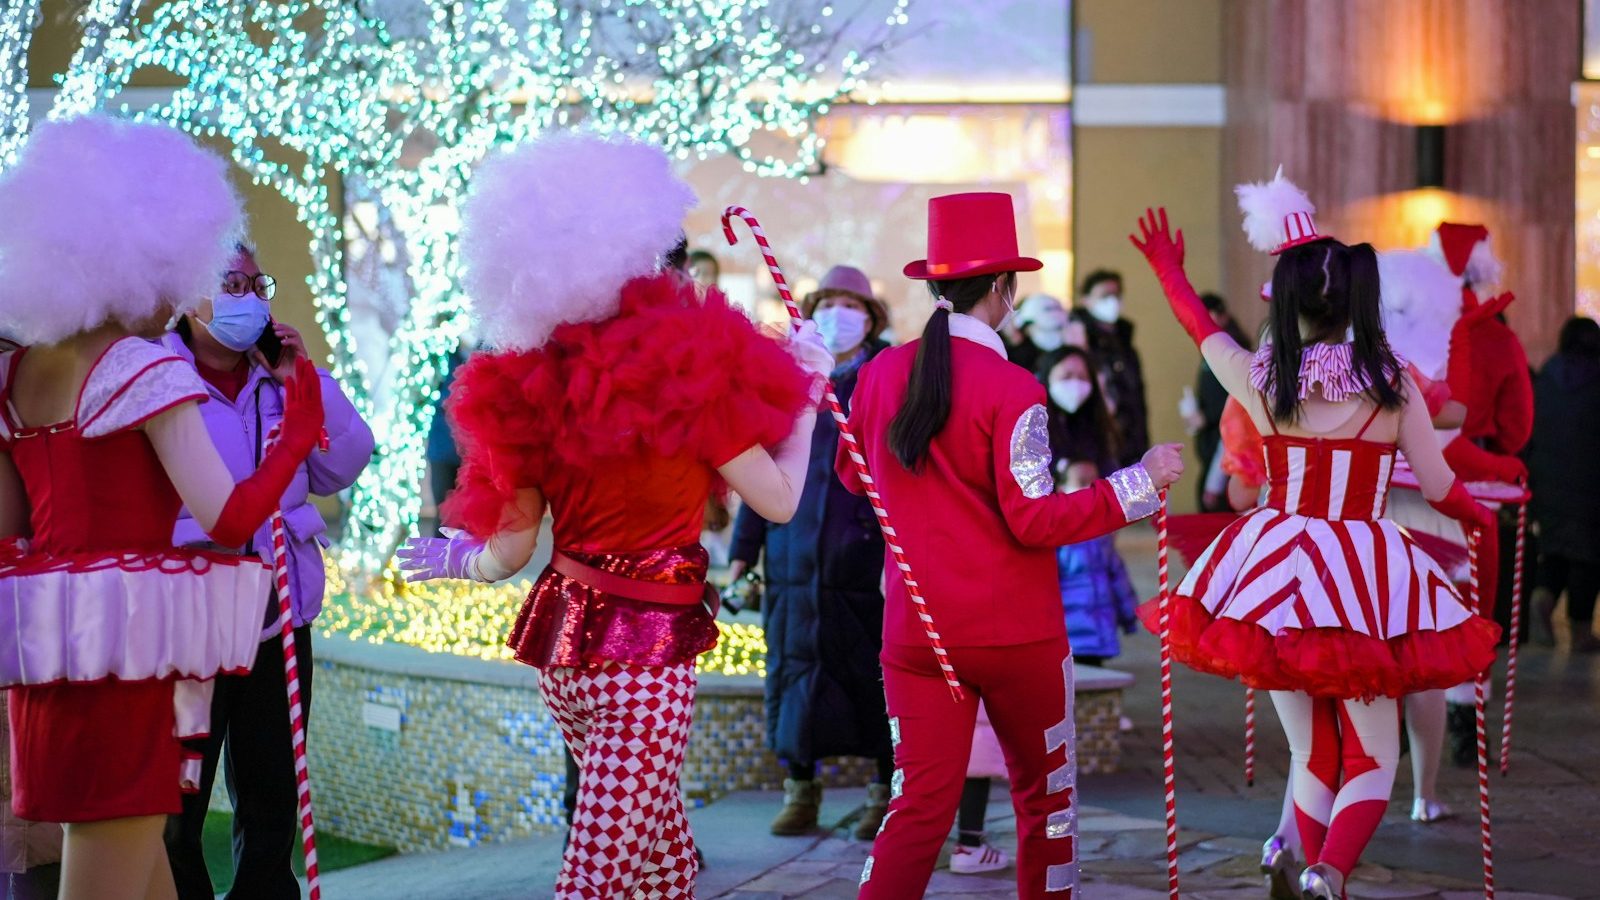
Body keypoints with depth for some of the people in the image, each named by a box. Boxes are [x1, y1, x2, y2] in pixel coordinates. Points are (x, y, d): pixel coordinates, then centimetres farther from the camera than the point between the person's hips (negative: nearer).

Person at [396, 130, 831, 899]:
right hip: (647, 648, -6)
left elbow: (507, 553, 3)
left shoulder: (527, 386, -2)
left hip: (560, 643, 6)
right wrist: (808, 388, 6)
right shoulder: (688, 367, -14)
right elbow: (778, 499, -5)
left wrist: (459, 557, 22)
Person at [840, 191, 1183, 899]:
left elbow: (852, 474, 17)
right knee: (1044, 795, 15)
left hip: (915, 632, 4)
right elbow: (1034, 521, -17)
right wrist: (1137, 483, -11)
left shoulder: (880, 374, 1)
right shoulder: (1010, 389, -15)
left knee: (919, 805, 4)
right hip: (1015, 631, -4)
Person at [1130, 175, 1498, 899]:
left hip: (1278, 571, 1)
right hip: (1364, 579, -1)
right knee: (1373, 761, 8)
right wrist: (1482, 517, 26)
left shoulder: (1258, 380, -4)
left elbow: (1202, 328, 17)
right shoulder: (1393, 383, -5)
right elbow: (1439, 487, 3)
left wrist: (1169, 269, 37)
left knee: (1311, 753, 17)